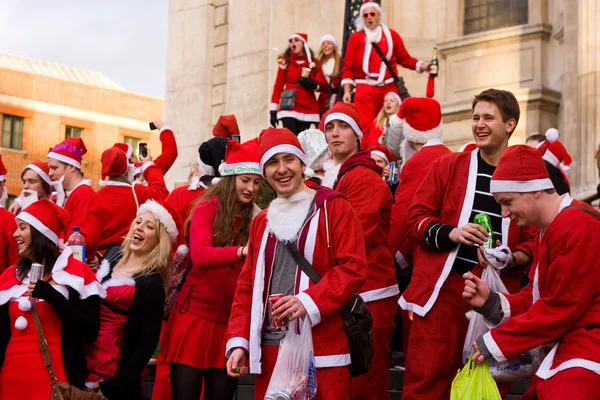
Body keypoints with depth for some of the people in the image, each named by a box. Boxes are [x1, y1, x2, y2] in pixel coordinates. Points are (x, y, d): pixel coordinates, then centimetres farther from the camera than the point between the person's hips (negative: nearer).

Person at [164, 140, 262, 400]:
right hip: (196, 315, -3)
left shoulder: (257, 218, 6)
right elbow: (200, 255, -21)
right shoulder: (208, 208, -4)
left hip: (230, 321, 3)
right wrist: (241, 251, -35)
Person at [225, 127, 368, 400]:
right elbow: (247, 287, 17)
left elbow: (353, 268, -8)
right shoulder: (261, 221, 17)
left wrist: (309, 301, -21)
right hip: (270, 349, 5)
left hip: (322, 349, -5)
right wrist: (239, 341, 6)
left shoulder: (334, 208, 1)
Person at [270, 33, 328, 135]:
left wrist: (313, 83, -14)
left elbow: (323, 83, 9)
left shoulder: (314, 63, 10)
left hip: (308, 108, 2)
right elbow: (278, 86, 2)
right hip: (289, 107, -2)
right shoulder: (285, 62, 5)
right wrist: (273, 109, -5)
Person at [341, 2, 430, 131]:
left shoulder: (392, 35, 9)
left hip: (389, 88, 2)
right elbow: (348, 66, 4)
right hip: (365, 89, -2)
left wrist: (423, 66, -1)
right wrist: (347, 91, -3)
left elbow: (404, 58, 14)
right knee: (364, 126, -10)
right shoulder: (355, 38, 4)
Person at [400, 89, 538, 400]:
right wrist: (451, 233, -14)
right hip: (442, 288, -1)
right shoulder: (447, 166, 7)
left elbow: (534, 243, 7)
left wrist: (510, 260, -14)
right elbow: (414, 220, 4)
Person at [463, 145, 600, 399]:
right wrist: (492, 303, -4)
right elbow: (536, 297, 15)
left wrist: (497, 342, -13)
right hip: (568, 349, 10)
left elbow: (561, 307, -19)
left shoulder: (576, 226, -17)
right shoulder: (549, 229, 17)